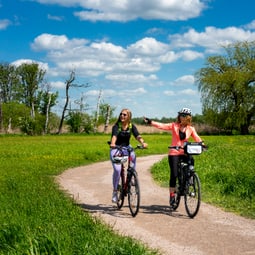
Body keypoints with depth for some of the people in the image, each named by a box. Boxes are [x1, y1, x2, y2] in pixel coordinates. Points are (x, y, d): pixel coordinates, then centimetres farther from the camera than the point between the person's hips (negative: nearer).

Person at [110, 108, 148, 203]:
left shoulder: (132, 126, -4)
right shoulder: (116, 126, -13)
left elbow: (137, 135, -20)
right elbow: (114, 135, -31)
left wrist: (143, 143, -40)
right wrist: (112, 144, -52)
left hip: (126, 147, 3)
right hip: (116, 149, -3)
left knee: (133, 156, -31)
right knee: (117, 169, -19)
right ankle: (115, 192, -5)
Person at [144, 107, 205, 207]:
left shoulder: (191, 129, 4)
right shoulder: (174, 126, -1)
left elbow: (197, 138, -3)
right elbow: (161, 126, -8)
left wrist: (201, 143, -23)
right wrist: (150, 122, -19)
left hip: (184, 153, 2)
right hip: (174, 153, -2)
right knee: (174, 174, -9)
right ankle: (172, 195, 3)